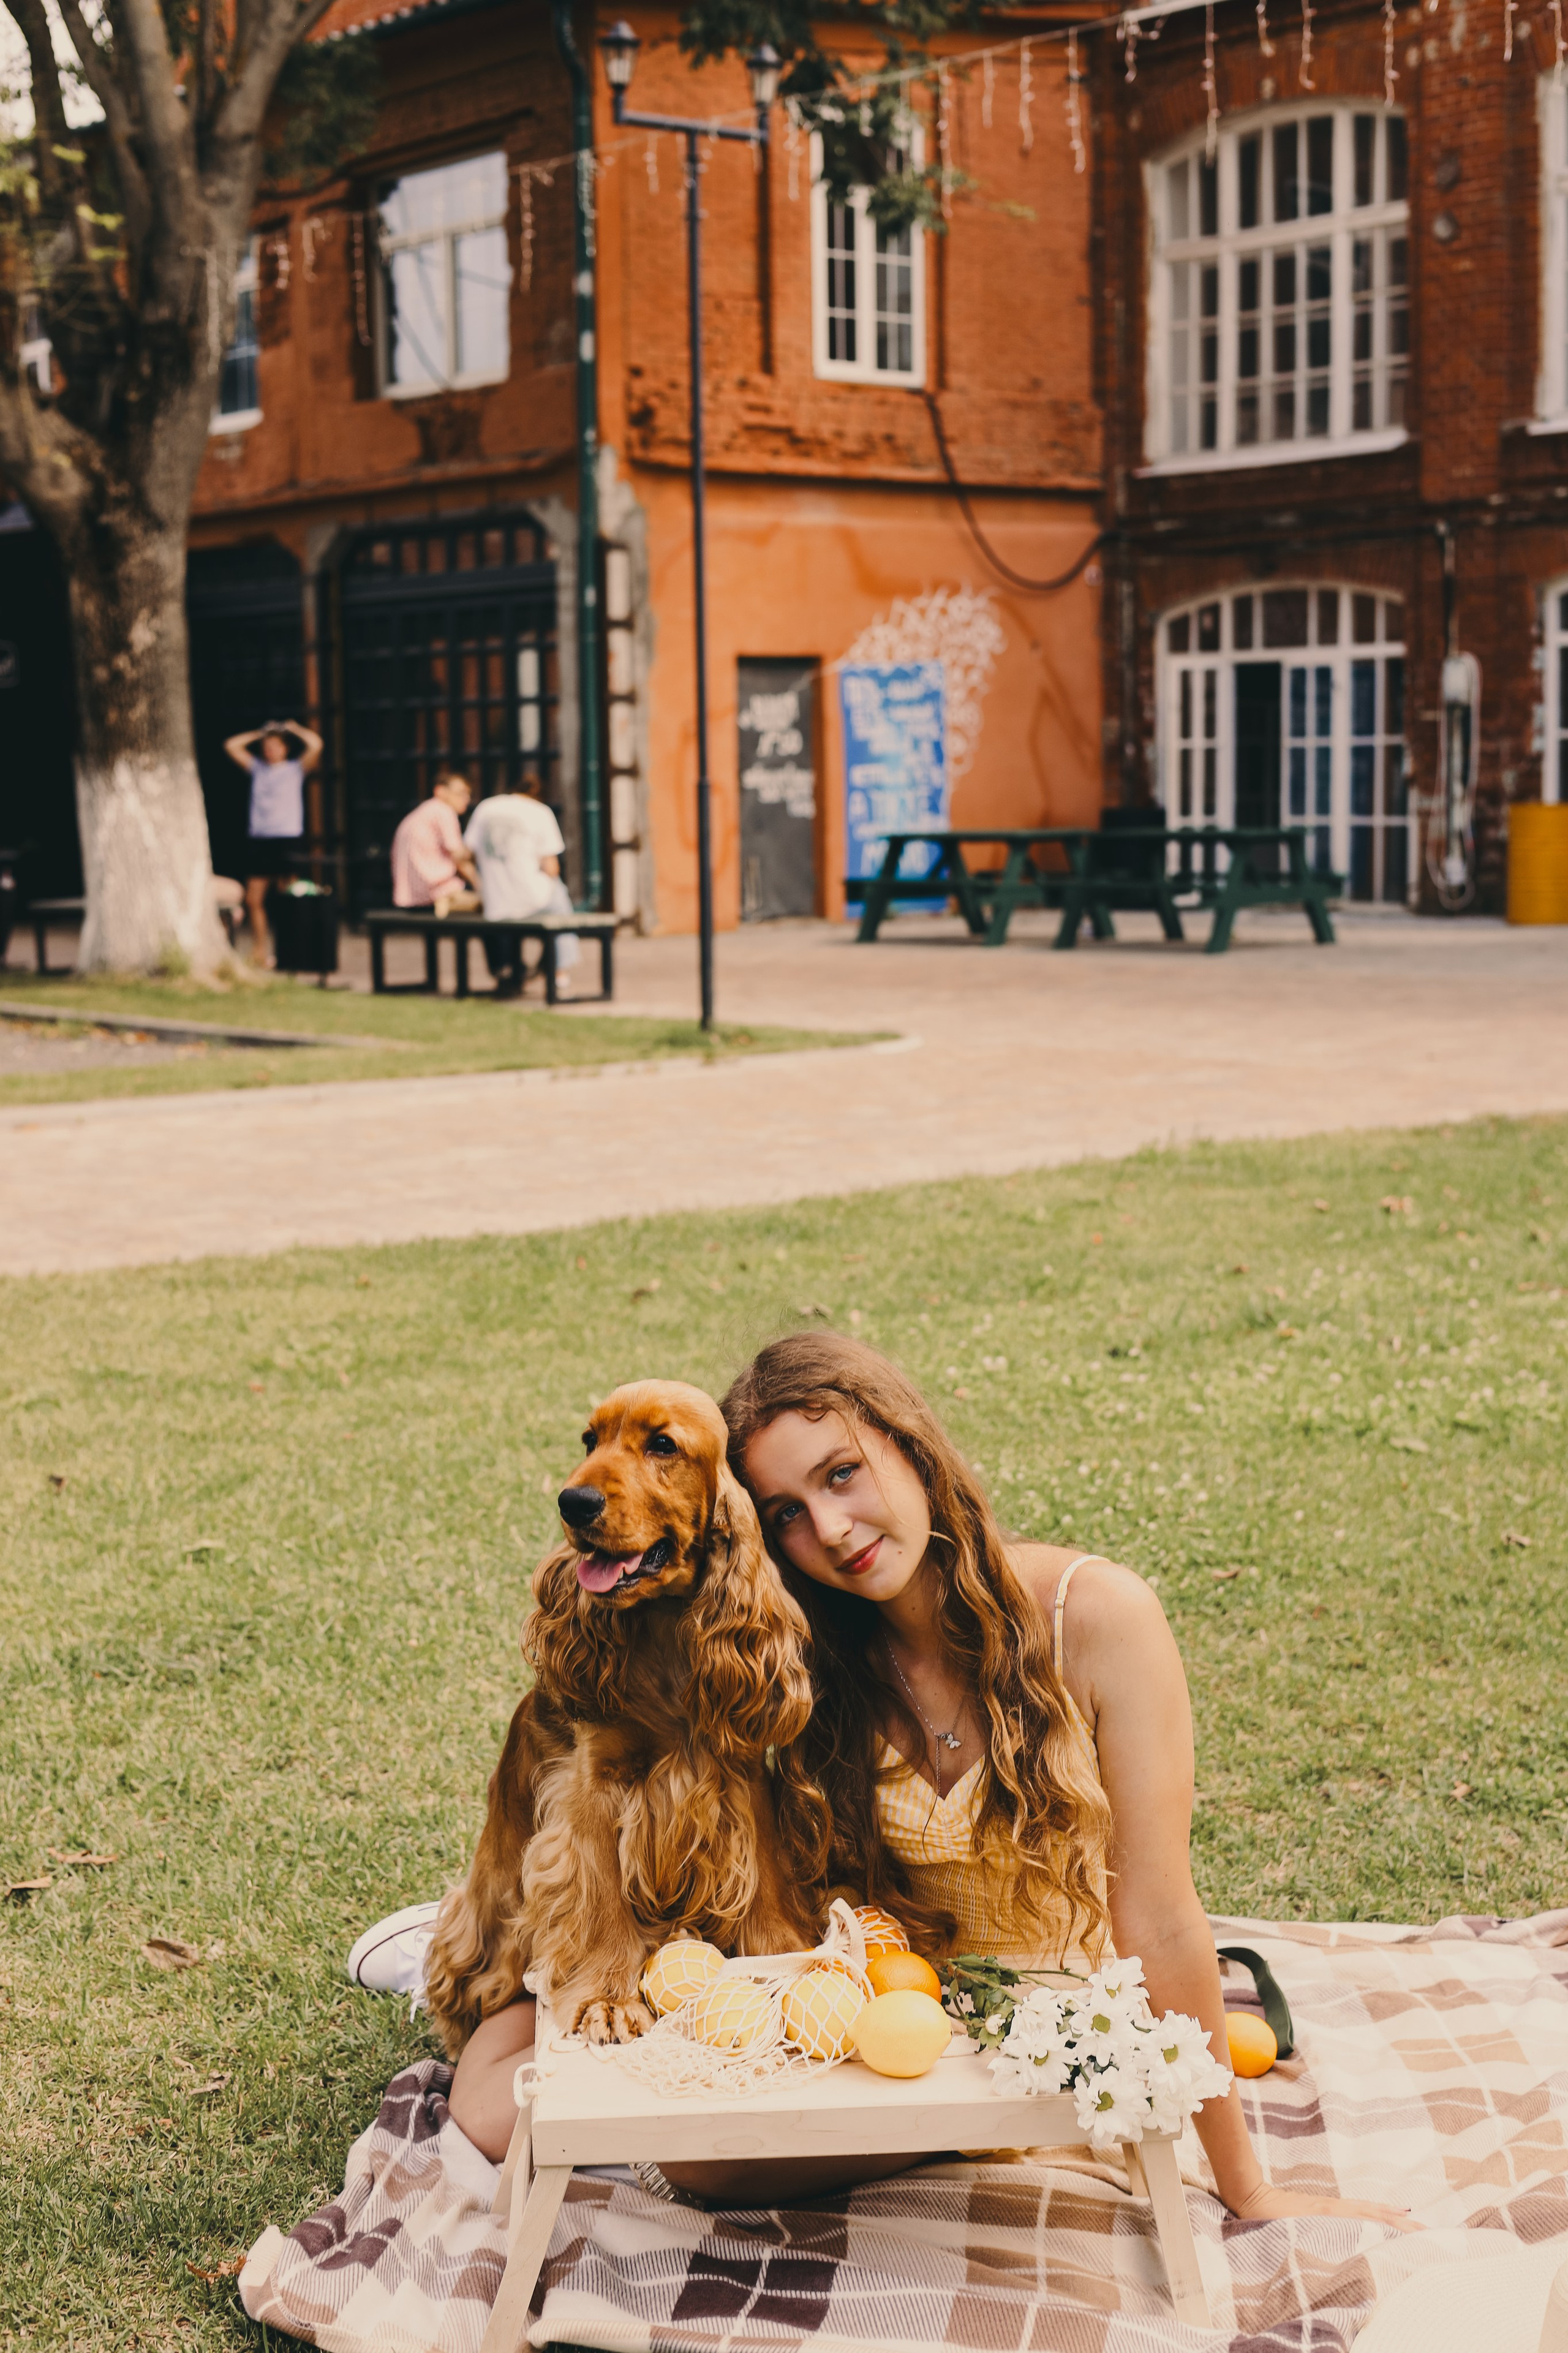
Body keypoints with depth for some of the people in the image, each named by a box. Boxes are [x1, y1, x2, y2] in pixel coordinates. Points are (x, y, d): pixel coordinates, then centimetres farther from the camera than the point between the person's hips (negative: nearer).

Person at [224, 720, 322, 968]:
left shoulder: (295, 769, 6)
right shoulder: (257, 769, 16)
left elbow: (315, 745, -8)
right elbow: (231, 746, 16)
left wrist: (294, 729, 7)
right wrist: (259, 734, 17)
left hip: (288, 838, -4)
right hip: (259, 840, 4)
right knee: (253, 899, 1)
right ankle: (259, 950, 10)